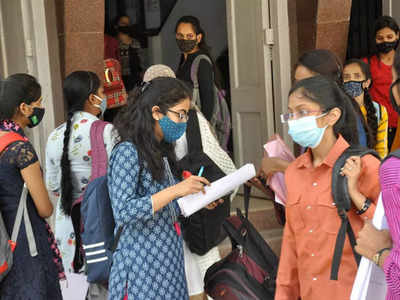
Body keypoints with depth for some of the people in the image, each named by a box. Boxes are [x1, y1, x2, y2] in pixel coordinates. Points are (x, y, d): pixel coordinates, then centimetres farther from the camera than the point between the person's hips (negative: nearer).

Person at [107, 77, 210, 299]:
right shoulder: (128, 152, -12)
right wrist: (176, 190, -23)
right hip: (142, 263, -8)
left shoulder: (163, 152, 14)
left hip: (170, 260, 8)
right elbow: (123, 212, -22)